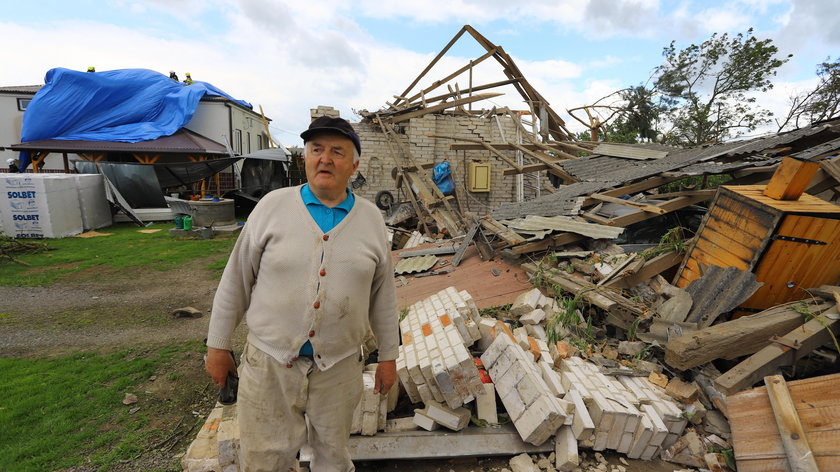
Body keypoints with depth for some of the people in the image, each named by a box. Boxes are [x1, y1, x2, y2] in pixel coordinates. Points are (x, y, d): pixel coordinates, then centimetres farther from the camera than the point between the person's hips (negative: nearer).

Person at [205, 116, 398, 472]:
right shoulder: (273, 205, -5)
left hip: (340, 367, 1)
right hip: (269, 362, 0)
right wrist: (217, 346, 5)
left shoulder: (371, 218, -1)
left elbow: (383, 294, 5)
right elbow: (236, 280, 2)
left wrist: (388, 356, 8)